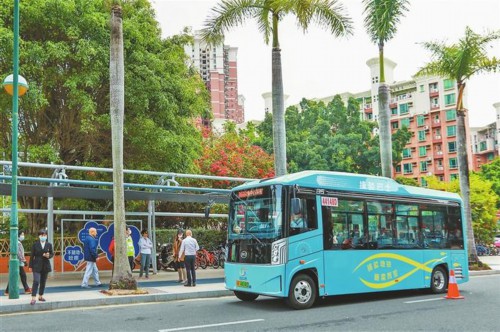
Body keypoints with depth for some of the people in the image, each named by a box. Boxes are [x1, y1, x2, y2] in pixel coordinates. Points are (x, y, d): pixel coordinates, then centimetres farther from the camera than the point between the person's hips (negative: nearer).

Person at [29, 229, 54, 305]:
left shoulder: (49, 244, 4)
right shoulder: (35, 244, -2)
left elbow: (52, 254, 10)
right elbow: (32, 255, -1)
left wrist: (48, 256, -14)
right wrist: (30, 266, -3)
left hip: (45, 265, 3)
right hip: (37, 265, -3)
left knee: (43, 282, 10)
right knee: (36, 281, -13)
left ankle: (40, 296, 24)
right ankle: (33, 298, -13)